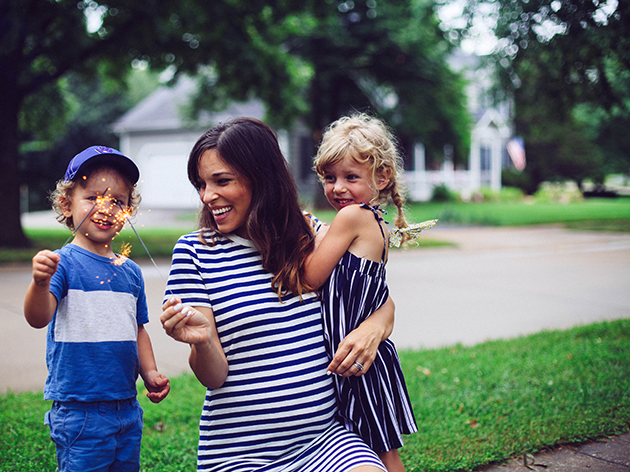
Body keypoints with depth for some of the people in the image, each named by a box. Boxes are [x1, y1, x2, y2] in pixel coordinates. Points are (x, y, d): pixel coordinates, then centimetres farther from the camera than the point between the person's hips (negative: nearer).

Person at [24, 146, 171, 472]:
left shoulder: (131, 271, 9)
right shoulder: (65, 262, -10)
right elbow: (38, 318, -24)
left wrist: (150, 373, 7)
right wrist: (40, 283, -43)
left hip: (127, 408, 6)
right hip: (78, 410, -6)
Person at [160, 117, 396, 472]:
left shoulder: (312, 239, 4)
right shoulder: (194, 252, -3)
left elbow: (382, 301, 16)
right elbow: (214, 377, -4)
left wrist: (374, 327, -7)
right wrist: (201, 341, -26)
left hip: (325, 436, 2)